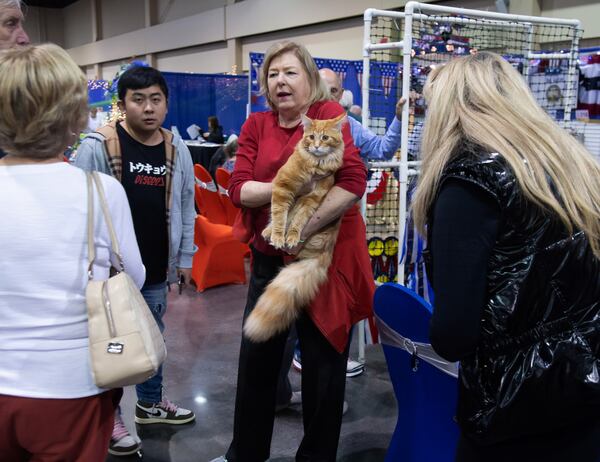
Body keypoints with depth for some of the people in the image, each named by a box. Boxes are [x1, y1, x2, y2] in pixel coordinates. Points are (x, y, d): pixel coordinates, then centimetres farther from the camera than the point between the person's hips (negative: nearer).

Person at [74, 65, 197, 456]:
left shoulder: (177, 150, 3)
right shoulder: (97, 147, -11)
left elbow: (185, 207, 10)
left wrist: (185, 257, 11)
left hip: (156, 269, 5)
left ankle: (151, 402, 39)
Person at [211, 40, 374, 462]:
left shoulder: (329, 114, -8)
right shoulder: (256, 125, 5)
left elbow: (354, 181, -20)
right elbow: (239, 190, -6)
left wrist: (303, 230, -23)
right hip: (269, 259, 5)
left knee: (323, 366, 10)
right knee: (256, 360, 17)